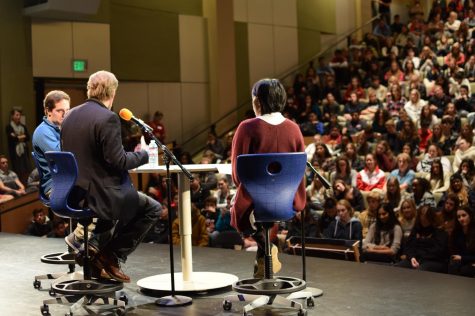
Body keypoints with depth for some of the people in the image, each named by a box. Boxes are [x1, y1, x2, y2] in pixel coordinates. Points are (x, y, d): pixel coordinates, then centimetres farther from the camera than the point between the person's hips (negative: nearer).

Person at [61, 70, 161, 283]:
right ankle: (112, 257, 8)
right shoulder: (108, 118, -18)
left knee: (123, 197, 34)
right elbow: (118, 161, -19)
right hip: (99, 194, -8)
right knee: (153, 209, 10)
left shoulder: (70, 116, 7)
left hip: (74, 194, 8)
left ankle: (97, 244, 21)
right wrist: (143, 155, -2)